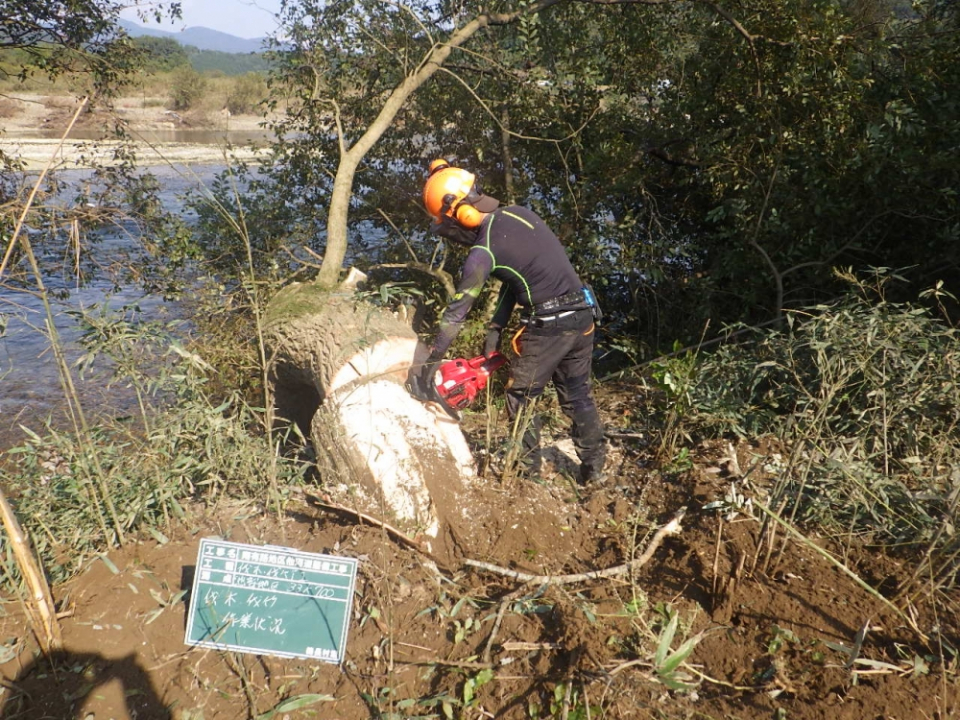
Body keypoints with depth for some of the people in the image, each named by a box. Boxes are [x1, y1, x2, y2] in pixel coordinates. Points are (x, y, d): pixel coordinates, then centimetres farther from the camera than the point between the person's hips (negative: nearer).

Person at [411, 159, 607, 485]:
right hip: (583, 314, 8)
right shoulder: (519, 213, 8)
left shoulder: (484, 251, -15)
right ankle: (594, 469, 27)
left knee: (521, 399, 11)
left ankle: (529, 472, 18)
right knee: (578, 396, 19)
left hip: (547, 326, -8)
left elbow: (456, 311, -13)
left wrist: (430, 364, -7)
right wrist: (496, 327, 14)